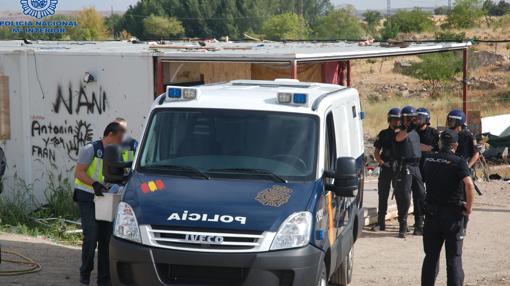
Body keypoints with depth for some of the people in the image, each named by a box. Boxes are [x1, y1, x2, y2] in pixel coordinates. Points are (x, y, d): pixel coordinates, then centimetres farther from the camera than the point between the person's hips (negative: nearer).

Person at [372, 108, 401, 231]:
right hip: (386, 168, 1)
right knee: (383, 195, 1)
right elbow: (376, 152, 11)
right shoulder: (384, 134, 9)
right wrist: (381, 162, -6)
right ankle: (381, 223, 6)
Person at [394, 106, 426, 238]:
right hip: (404, 166, -8)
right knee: (404, 197, -9)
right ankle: (402, 227, -4)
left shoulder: (416, 132, 16)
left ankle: (419, 226, 20)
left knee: (421, 196, 10)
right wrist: (408, 129, -51)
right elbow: (399, 138, -33)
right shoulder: (402, 132, -10)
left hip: (416, 166, 8)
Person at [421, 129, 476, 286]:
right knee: (454, 257, 3)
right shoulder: (458, 162, -13)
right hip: (453, 214, -4)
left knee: (431, 256, 16)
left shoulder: (428, 160, 4)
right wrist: (469, 207, -15)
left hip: (432, 212, 4)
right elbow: (469, 185, -26)